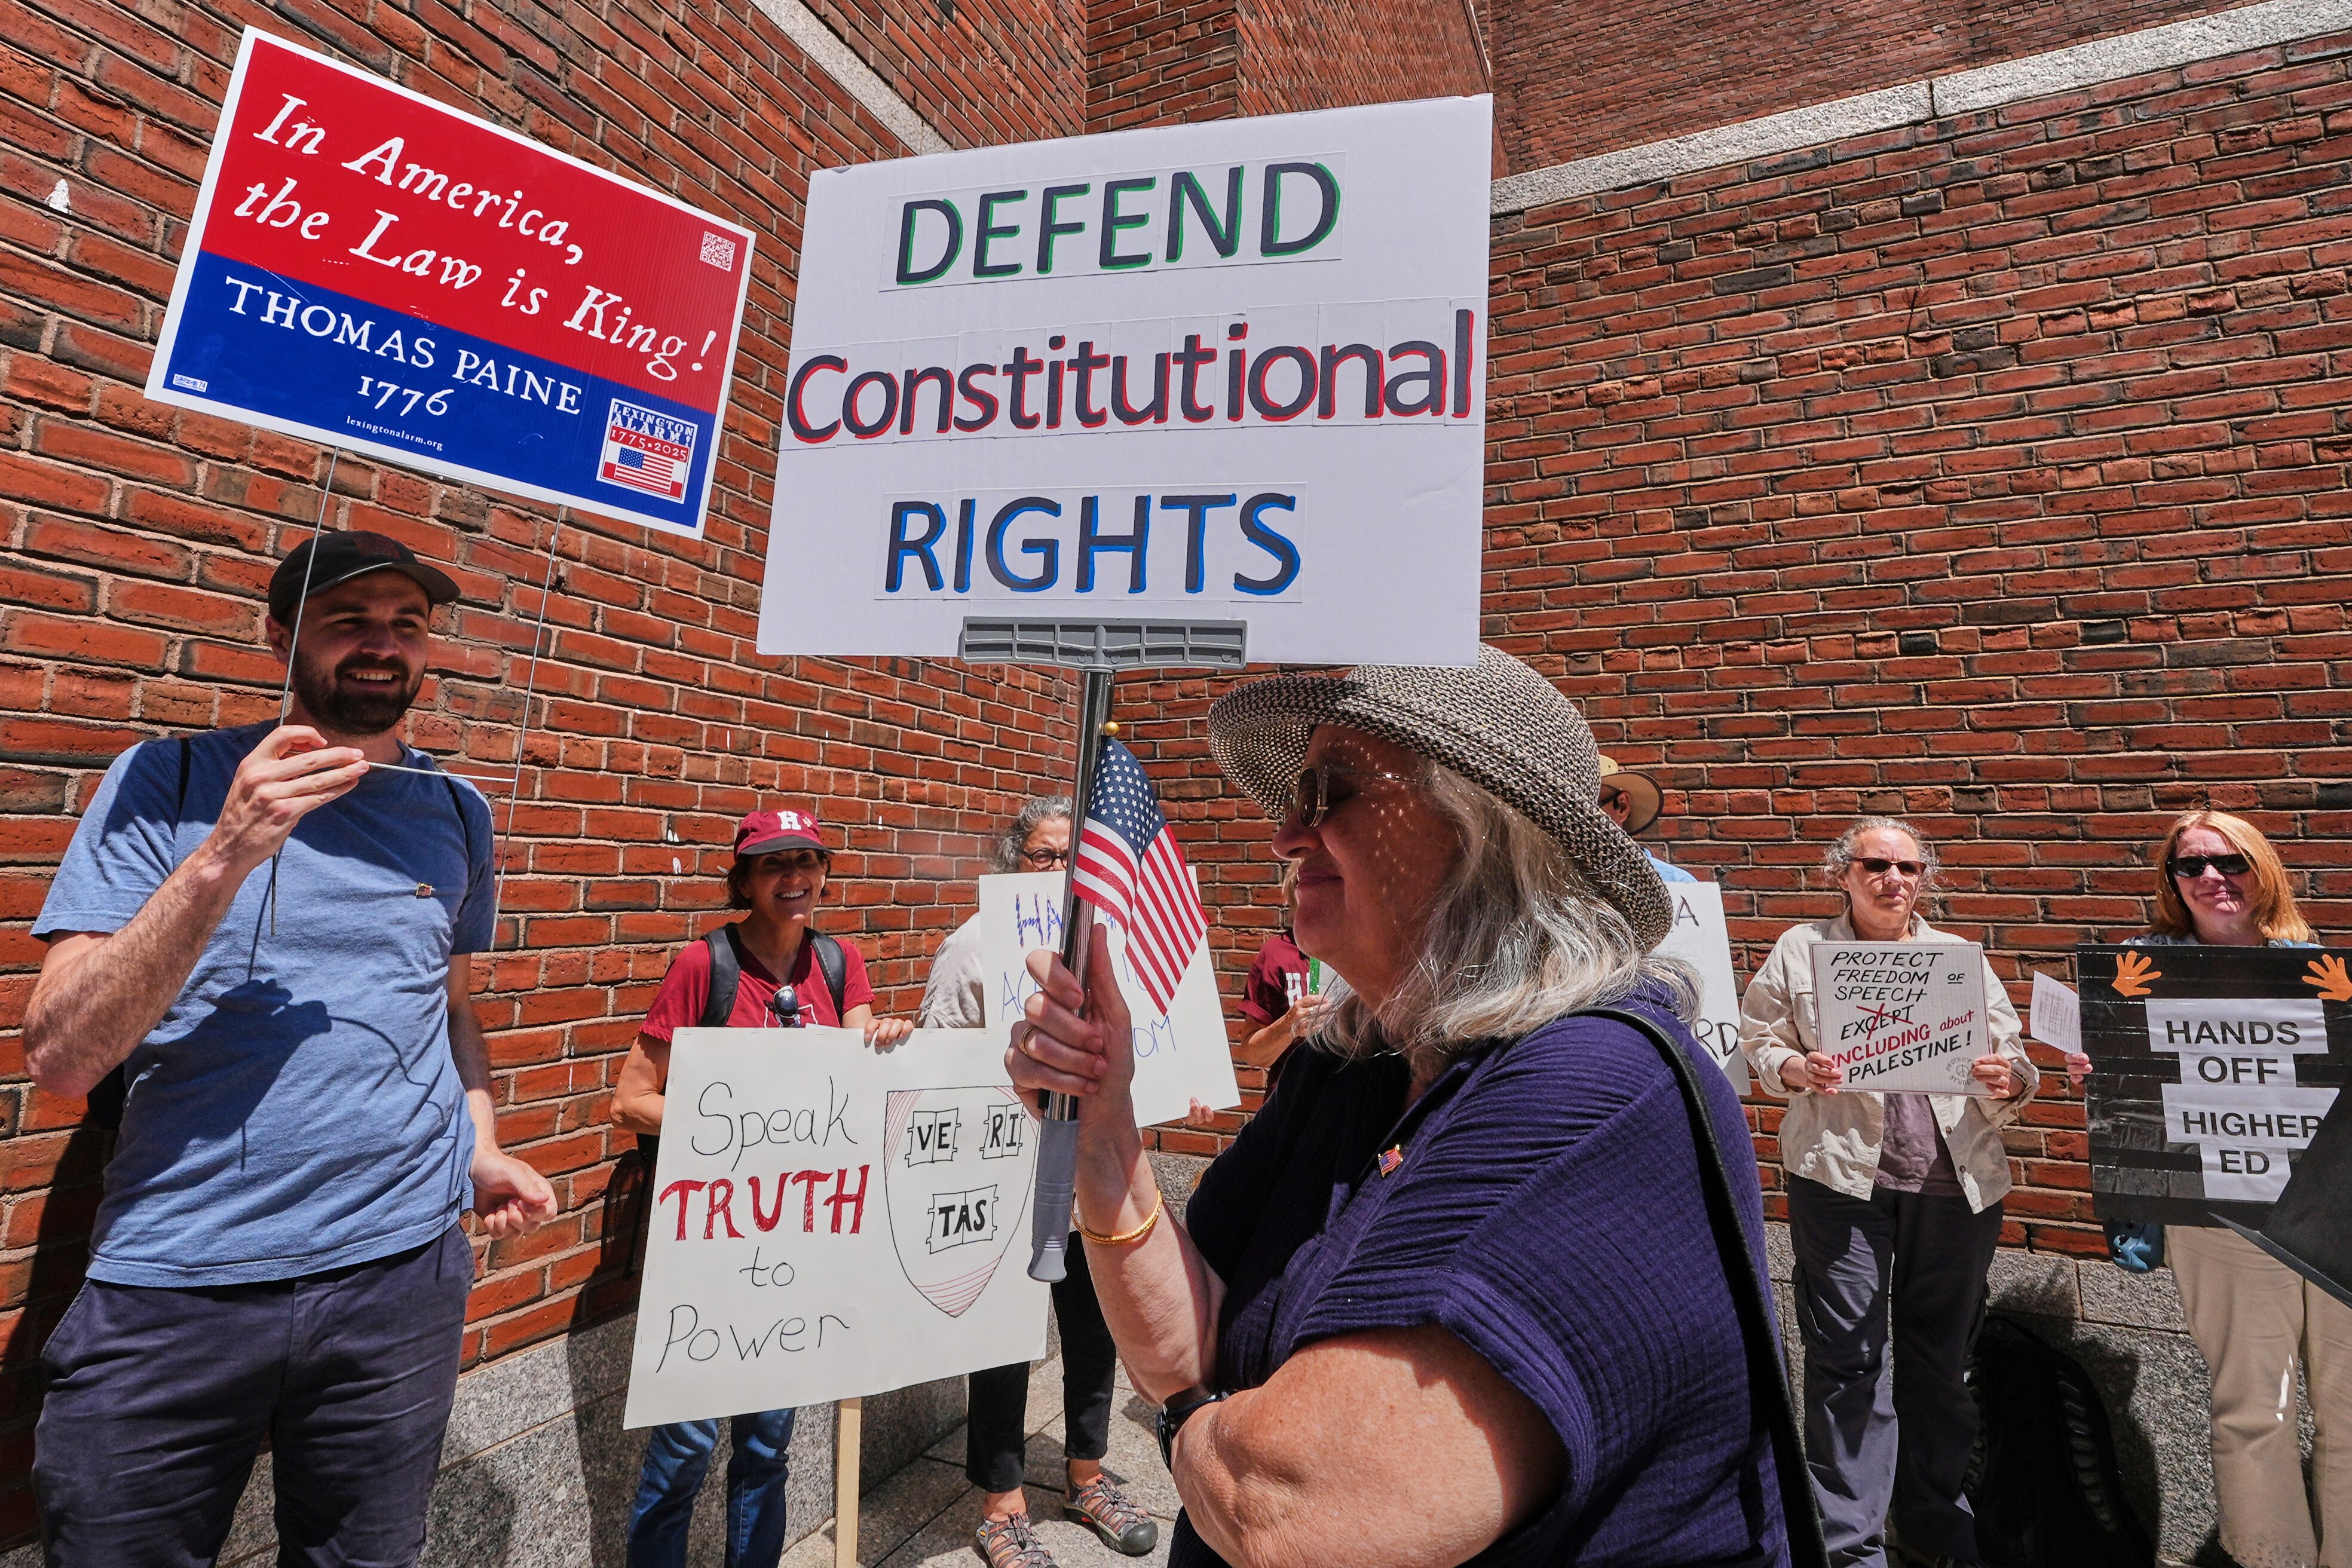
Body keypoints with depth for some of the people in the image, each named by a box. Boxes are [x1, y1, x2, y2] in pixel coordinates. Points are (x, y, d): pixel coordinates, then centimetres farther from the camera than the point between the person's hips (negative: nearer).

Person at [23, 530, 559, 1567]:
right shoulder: (166, 781, -5)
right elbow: (59, 1059, -11)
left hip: (402, 1272, 3)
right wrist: (227, 852, -22)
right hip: (171, 1286, -2)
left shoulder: (455, 815, 5)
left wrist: (482, 1149, 2)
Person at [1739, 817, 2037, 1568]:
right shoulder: (1801, 949, 5)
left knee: (1943, 1350, 13)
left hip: (1956, 1177, 3)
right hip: (1841, 1172, -3)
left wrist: (2008, 1081, -11)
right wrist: (1801, 1071, -15)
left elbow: (2015, 1062, 11)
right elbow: (1758, 1043, 5)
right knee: (1847, 1355, 0)